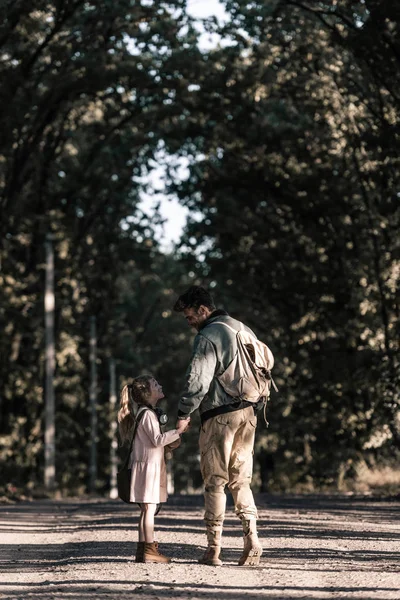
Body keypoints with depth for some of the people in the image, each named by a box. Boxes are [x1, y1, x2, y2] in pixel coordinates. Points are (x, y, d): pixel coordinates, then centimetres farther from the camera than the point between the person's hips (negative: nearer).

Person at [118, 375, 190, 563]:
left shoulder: (148, 413, 19)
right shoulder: (147, 414, -13)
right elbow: (157, 440, -22)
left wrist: (174, 439, 9)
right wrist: (177, 430, -18)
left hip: (152, 465, 10)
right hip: (148, 465, -10)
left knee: (146, 509, 10)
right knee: (149, 508, -10)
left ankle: (142, 550, 11)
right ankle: (149, 550, -11)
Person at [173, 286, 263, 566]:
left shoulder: (208, 337, -12)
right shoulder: (243, 330, 13)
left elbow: (197, 381, -17)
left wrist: (184, 413, -6)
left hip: (219, 416, -7)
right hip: (248, 412, 7)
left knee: (215, 482, 0)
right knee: (241, 481, 11)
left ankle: (214, 549, 1)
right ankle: (252, 539, -2)